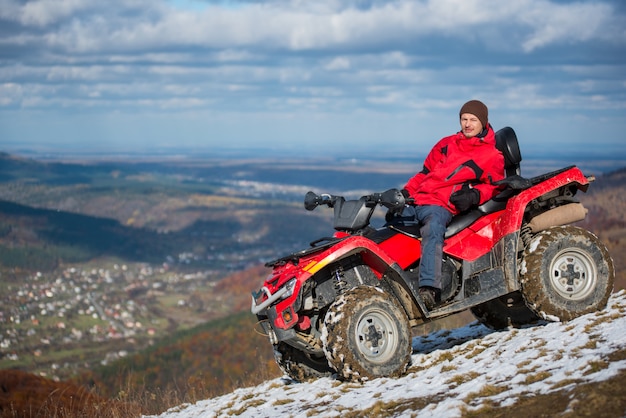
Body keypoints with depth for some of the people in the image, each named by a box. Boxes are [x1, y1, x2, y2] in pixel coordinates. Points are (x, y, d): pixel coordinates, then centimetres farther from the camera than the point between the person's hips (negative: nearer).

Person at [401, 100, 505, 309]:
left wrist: (474, 195, -16)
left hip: (441, 207, -8)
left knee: (433, 226, -38)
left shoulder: (493, 156, 10)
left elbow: (495, 187, 5)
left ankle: (429, 288, -51)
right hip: (416, 200, 8)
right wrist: (406, 191, 14)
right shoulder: (447, 144, 24)